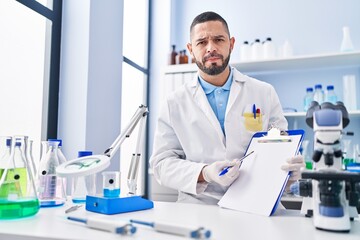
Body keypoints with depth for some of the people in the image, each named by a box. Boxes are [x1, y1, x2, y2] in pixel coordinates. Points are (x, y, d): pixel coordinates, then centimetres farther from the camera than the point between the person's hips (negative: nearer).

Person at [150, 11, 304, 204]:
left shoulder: (265, 94, 7)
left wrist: (291, 167, -14)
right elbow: (161, 162, 3)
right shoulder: (175, 103, 5)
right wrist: (204, 173, -15)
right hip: (198, 206, -2)